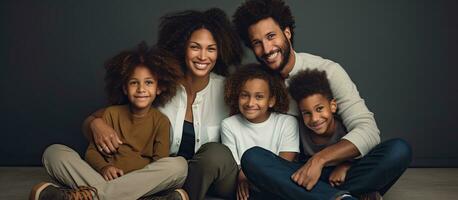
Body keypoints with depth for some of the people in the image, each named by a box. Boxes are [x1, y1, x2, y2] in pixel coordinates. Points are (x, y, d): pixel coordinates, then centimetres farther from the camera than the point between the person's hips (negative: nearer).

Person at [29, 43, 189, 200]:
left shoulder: (161, 121, 5)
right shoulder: (112, 113, 11)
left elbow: (160, 165, -4)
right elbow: (92, 151, 8)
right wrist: (103, 167, -15)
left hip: (140, 185, -1)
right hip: (107, 180, 2)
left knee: (179, 165, -31)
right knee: (54, 152, -13)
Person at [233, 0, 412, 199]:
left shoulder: (327, 71, -7)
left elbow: (368, 131, -15)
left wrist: (319, 159, -29)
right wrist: (242, 176, -17)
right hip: (294, 174, 2)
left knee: (399, 150, -26)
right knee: (252, 157, -30)